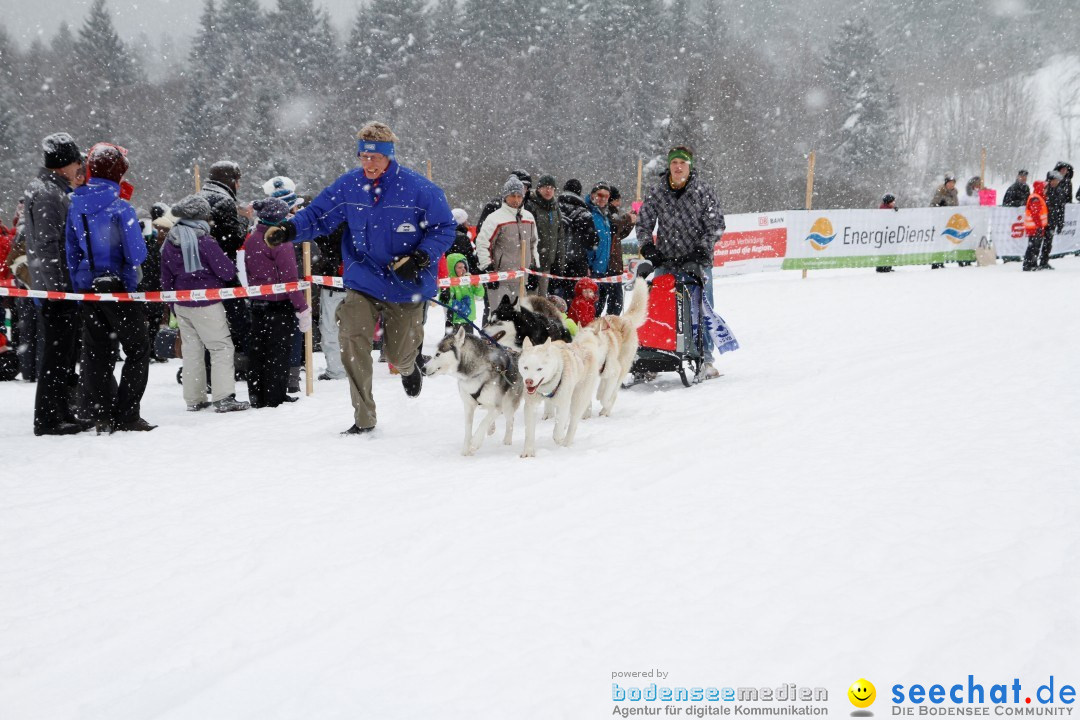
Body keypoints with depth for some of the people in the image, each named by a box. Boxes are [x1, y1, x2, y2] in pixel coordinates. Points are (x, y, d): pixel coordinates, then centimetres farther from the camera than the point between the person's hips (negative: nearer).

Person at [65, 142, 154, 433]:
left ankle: (103, 418, 10)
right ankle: (127, 416, -3)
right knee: (137, 349, 3)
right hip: (117, 287, -6)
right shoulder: (119, 206, -15)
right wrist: (130, 279, 4)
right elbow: (136, 251, -17)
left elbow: (72, 251, 9)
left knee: (97, 354, 11)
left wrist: (79, 288, 16)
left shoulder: (75, 205, 4)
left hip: (87, 289, 6)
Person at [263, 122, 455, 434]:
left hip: (406, 285, -2)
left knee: (399, 355, 9)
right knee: (353, 343, -16)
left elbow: (444, 228, -6)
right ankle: (363, 418, -5)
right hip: (364, 282, 2)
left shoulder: (418, 188, -12)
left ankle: (408, 368, 51)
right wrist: (289, 229, -19)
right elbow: (317, 215, 1)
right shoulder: (348, 186, -3)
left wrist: (420, 258, -20)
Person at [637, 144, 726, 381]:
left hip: (697, 262, -2)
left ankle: (705, 360, 4)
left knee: (701, 312, -3)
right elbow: (643, 223, 10)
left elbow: (716, 226, -1)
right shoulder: (656, 193, 6)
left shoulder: (704, 192, 0)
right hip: (665, 262, 2)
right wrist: (647, 246, -5)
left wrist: (703, 248, -13)